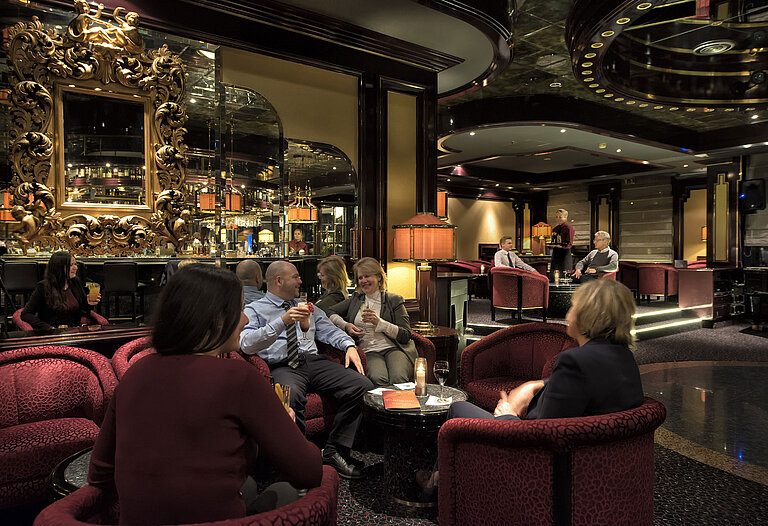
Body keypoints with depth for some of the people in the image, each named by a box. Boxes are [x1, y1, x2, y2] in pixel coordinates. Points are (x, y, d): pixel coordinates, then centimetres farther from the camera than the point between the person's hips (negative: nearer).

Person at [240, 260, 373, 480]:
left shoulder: (307, 307, 28)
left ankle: (335, 451, -8)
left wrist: (349, 346, -1)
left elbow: (328, 330, 20)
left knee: (363, 385, -19)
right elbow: (247, 344, -9)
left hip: (314, 361, 5)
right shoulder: (254, 310, 8)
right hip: (282, 367, -5)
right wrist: (283, 321, -20)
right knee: (290, 396, -40)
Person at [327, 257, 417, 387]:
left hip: (394, 348, -1)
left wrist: (379, 322, -10)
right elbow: (329, 312, 17)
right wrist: (346, 325, -2)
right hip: (369, 352, 1)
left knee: (398, 378, -34)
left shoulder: (394, 300, 11)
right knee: (377, 378, -34)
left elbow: (406, 335, 2)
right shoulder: (355, 299, 22)